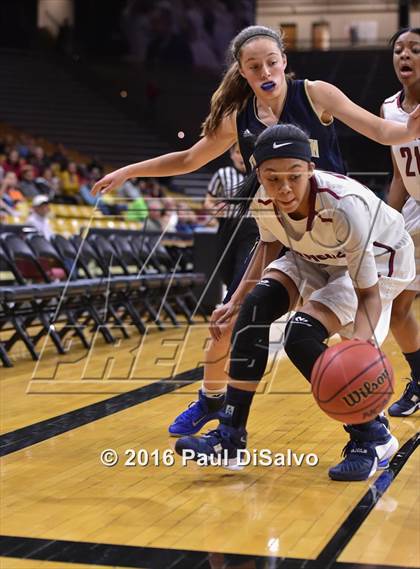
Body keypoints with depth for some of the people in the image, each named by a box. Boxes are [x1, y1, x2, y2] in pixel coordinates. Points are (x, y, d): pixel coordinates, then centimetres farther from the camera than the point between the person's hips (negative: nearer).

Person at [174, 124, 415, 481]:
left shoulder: (344, 205, -39)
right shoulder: (261, 198, -22)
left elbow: (368, 292, -33)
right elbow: (269, 245, 2)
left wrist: (360, 338, -52)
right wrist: (237, 300, -5)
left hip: (379, 259, -6)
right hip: (318, 257, 6)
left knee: (302, 336, -24)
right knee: (254, 309, -16)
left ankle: (373, 438, -5)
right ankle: (230, 438, -7)